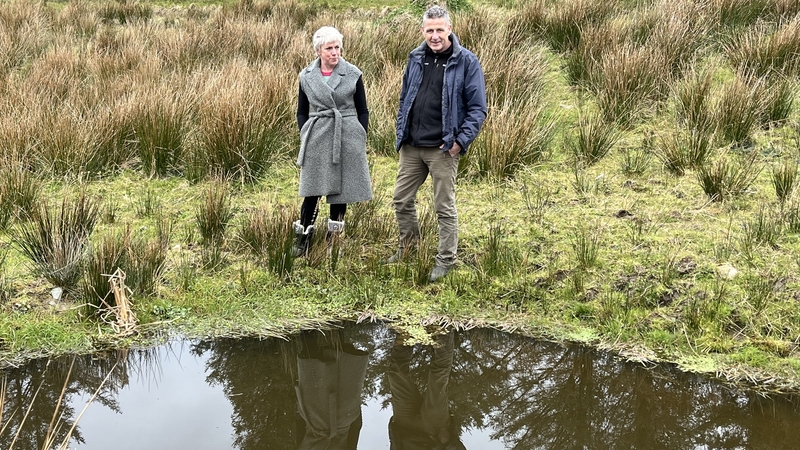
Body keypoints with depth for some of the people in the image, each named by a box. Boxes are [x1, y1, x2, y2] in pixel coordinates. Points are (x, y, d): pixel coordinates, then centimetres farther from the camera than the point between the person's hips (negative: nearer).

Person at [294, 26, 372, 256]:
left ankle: (332, 237, 18)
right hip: (317, 139, 0)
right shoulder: (307, 76, 4)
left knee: (340, 189, 6)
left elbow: (363, 111, 6)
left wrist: (361, 141, 1)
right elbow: (302, 112, 12)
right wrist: (305, 138, 0)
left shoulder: (353, 74, 1)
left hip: (347, 138, 0)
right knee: (312, 190, -1)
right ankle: (302, 238, 8)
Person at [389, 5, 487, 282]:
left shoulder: (466, 62, -9)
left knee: (444, 207, 4)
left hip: (442, 149, -5)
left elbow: (478, 108, -9)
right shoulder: (416, 59, 7)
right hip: (411, 147, 5)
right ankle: (408, 246, 33)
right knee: (401, 200, 13)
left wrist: (461, 140, -16)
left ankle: (446, 260, 15)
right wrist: (401, 133, 9)